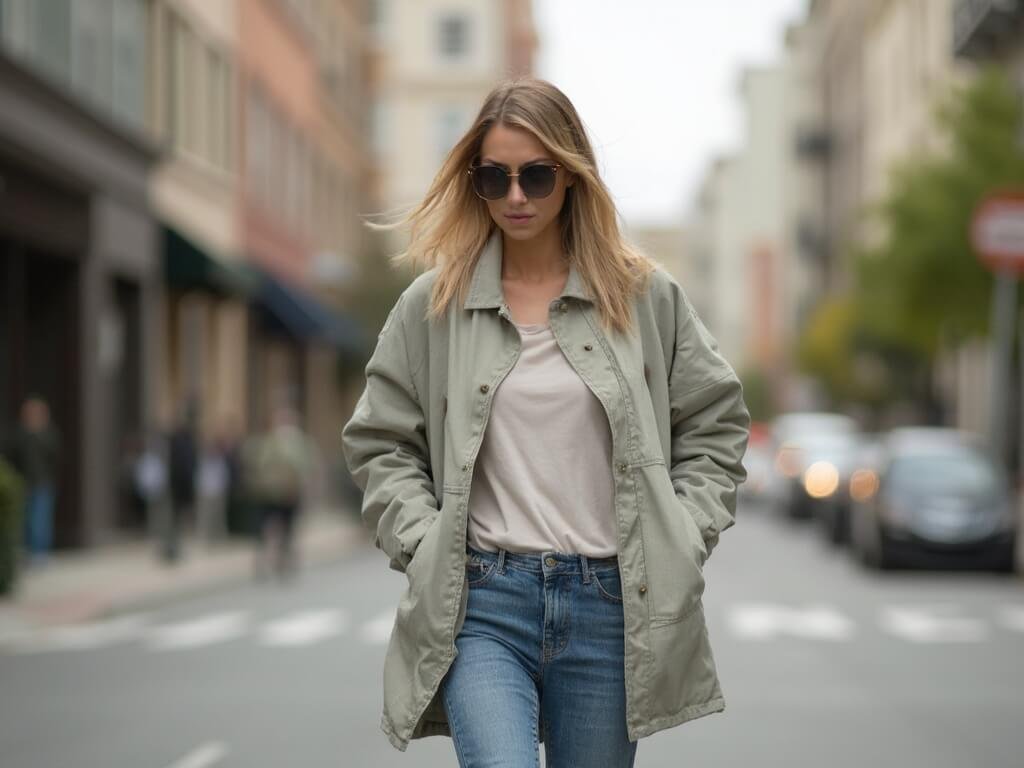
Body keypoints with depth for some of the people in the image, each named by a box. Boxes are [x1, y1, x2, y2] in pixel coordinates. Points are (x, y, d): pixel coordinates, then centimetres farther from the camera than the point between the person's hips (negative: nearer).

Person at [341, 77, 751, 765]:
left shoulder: (646, 296, 6)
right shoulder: (433, 306, 5)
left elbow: (716, 425, 13)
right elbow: (381, 444, 12)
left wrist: (682, 540, 2)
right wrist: (424, 545, -2)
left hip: (611, 603, 1)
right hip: (480, 602, -1)